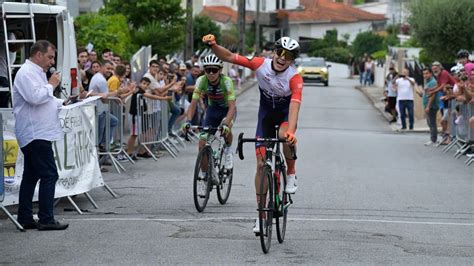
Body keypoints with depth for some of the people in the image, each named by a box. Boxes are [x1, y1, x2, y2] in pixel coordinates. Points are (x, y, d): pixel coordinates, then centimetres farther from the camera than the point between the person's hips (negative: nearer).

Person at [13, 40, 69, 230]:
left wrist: (62, 103, 16)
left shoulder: (37, 73, 20)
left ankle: (25, 218, 15)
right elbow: (35, 97, -25)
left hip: (36, 134, 11)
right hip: (36, 134, -11)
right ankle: (46, 219, -11)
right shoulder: (26, 73, -13)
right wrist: (51, 85, -12)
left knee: (31, 176, 12)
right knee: (49, 175, -11)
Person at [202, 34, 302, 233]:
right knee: (261, 163, -4)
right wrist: (213, 46, -36)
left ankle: (291, 174, -8)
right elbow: (229, 57, -17)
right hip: (266, 113, 2)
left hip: (285, 113, -2)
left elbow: (295, 106, -41)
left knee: (285, 136, -38)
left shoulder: (295, 78, -27)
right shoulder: (261, 65, -20)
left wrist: (291, 131, -56)